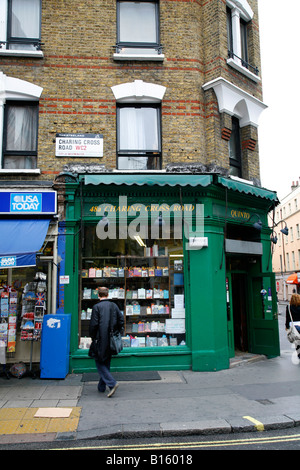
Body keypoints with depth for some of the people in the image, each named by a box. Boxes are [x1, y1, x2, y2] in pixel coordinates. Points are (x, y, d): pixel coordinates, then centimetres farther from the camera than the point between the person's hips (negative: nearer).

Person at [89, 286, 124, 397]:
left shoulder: (96, 307, -11)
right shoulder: (114, 305, 4)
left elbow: (93, 324, -12)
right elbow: (121, 320, 5)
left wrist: (93, 337, 2)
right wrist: (117, 333, 14)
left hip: (102, 339, -5)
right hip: (112, 340, 5)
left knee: (99, 362, 4)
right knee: (106, 362, 18)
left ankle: (112, 383, -12)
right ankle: (102, 386, 27)